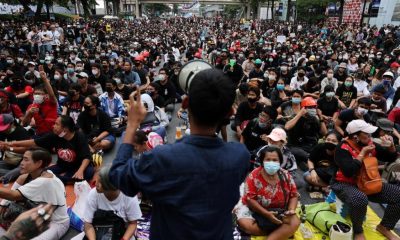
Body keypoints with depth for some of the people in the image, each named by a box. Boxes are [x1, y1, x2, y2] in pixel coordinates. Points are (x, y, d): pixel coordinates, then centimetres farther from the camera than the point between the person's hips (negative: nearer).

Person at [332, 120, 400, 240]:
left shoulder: (369, 144, 3)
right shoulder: (343, 148, -19)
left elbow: (390, 158, 17)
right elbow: (349, 172, -32)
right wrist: (362, 153, -23)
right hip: (345, 185, -7)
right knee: (360, 199, -40)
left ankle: (384, 227, 15)